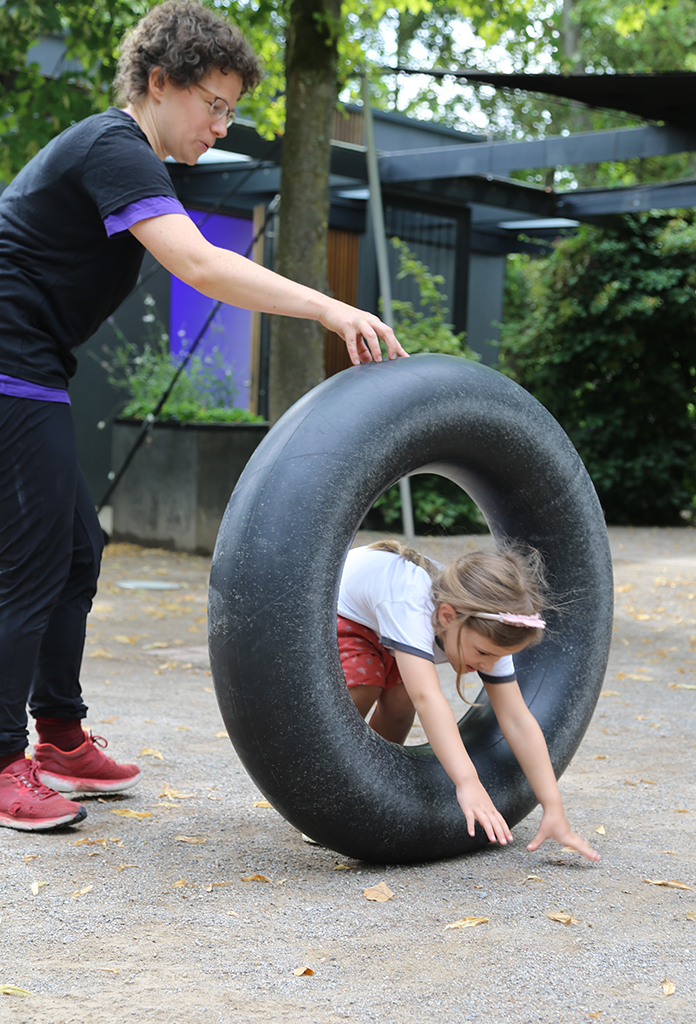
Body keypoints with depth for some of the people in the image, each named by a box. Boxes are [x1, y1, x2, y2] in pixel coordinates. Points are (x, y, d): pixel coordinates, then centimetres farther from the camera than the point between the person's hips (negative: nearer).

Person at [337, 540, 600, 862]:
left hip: (378, 631, 6)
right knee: (361, 686, -30)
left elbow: (517, 720, -23)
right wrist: (468, 784, -65)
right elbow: (426, 696, -57)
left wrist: (554, 809, -29)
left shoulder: (486, 629, -24)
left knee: (400, 696, -17)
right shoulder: (409, 602, -45)